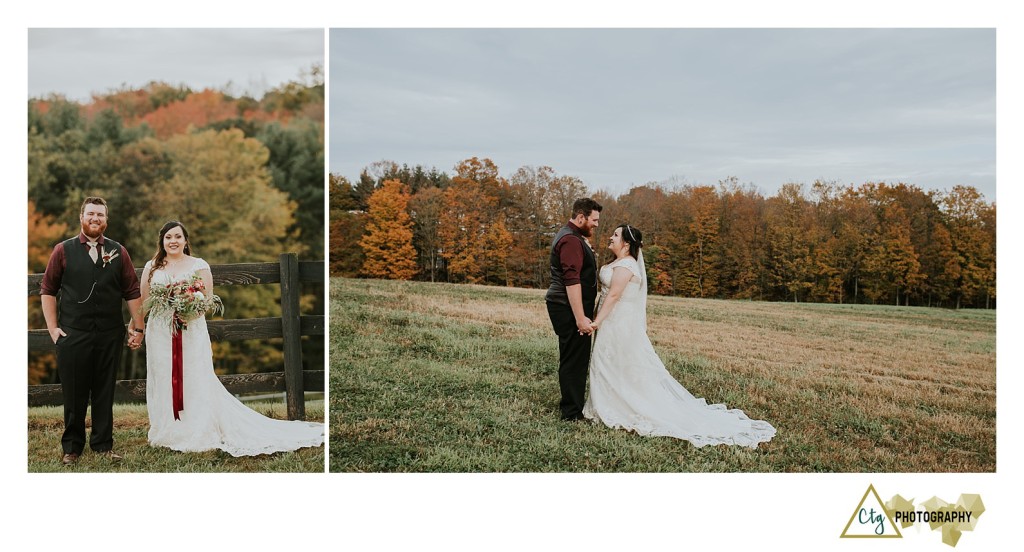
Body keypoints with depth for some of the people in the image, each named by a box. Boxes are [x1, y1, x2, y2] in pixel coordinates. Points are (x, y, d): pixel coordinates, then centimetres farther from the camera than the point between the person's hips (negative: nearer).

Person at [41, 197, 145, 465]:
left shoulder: (118, 252, 7)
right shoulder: (63, 250, 4)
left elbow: (132, 292, 7)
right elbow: (48, 290, 4)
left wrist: (138, 328, 3)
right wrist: (52, 327, -3)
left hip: (110, 335, 1)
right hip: (72, 334, -1)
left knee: (105, 393, 9)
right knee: (74, 394, 6)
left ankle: (103, 444, 21)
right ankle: (72, 447, 20)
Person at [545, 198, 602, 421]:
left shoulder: (573, 236, 19)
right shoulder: (571, 240, -17)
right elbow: (572, 281, -24)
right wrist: (580, 318, -25)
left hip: (569, 309, 11)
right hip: (569, 310, -11)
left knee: (573, 359, 16)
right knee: (574, 360, -5)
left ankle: (572, 406, 25)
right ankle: (572, 413, 2)